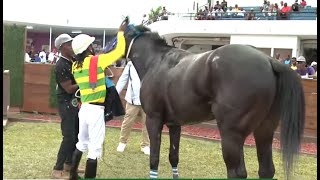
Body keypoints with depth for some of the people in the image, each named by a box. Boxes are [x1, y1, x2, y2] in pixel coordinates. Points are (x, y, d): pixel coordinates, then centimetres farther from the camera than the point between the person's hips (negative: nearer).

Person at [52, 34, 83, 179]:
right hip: (66, 104, -9)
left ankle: (69, 164, 28)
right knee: (69, 137, -8)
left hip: (75, 102, 9)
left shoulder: (72, 62, 8)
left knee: (77, 135, 15)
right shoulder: (61, 66, -18)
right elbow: (69, 89, -20)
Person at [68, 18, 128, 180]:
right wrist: (121, 32, 5)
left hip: (84, 108, 7)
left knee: (82, 143, 23)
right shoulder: (97, 61, -11)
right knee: (94, 148, 1)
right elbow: (119, 51, -6)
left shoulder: (75, 66, 6)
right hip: (96, 110, -7)